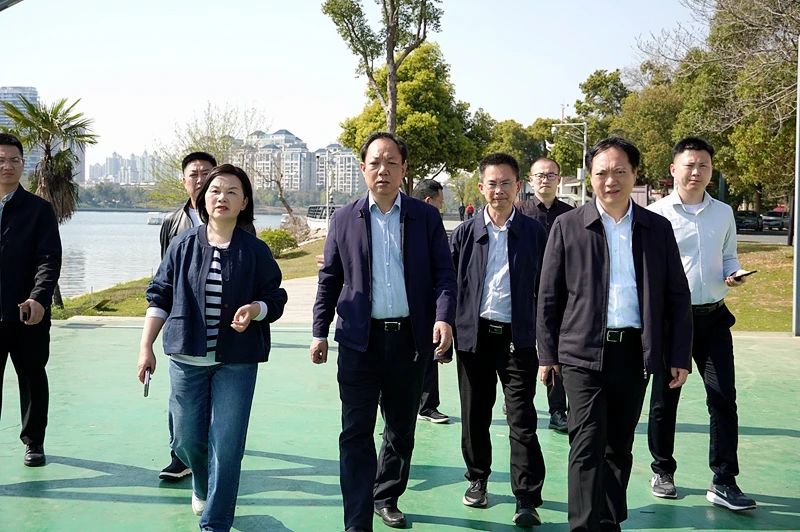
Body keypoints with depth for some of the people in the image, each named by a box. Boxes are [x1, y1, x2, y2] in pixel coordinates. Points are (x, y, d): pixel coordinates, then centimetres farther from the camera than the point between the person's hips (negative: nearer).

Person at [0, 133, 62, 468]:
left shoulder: (39, 209, 2)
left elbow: (49, 259, -6)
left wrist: (39, 298, -21)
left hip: (28, 313, -1)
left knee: (33, 380, 12)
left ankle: (33, 441, 28)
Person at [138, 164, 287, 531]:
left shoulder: (255, 251, -2)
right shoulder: (183, 246, 2)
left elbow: (275, 299, 4)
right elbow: (159, 298, 6)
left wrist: (255, 309, -18)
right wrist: (145, 347, 0)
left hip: (237, 362, -1)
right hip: (187, 358, 2)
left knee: (226, 444, -2)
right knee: (187, 439, 10)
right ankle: (202, 486, 44)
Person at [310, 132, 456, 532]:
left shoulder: (426, 217, 3)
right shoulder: (345, 218, 4)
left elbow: (444, 273, 1)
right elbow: (329, 278, 7)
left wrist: (444, 317, -16)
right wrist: (320, 332, 5)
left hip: (410, 339, 1)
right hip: (360, 339, -1)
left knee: (401, 429, 14)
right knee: (356, 433, -2)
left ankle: (386, 497, 33)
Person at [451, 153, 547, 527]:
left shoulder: (534, 233, 2)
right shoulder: (465, 233, 4)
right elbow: (449, 283, 6)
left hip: (518, 337, -2)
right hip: (473, 335, 2)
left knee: (522, 420, -3)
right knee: (475, 416, 12)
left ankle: (527, 500, 2)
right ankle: (477, 479, 31)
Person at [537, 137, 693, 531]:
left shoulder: (658, 229, 6)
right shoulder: (568, 226, 0)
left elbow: (677, 296, 7)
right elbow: (549, 296, 2)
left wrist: (679, 355, 2)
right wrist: (547, 353, 0)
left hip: (636, 352, 3)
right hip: (584, 352, -2)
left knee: (619, 446, 14)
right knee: (588, 445, -6)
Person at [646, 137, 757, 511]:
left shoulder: (723, 213, 8)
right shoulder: (656, 214, -4)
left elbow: (728, 256, 17)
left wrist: (734, 273, -5)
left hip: (713, 316, 3)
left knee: (723, 397, -1)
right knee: (664, 399, 8)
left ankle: (724, 482, 7)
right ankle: (662, 471, 25)